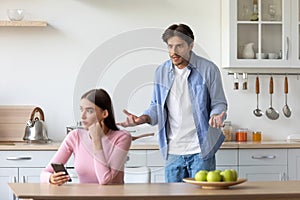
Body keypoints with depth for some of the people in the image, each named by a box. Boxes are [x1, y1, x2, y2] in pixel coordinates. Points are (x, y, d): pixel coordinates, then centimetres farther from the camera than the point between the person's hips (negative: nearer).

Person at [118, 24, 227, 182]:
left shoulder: (208, 69, -4)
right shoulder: (161, 71, 7)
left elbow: (219, 103, 1)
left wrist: (216, 116, -22)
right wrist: (143, 118, -5)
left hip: (201, 150, -3)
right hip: (173, 150, 3)